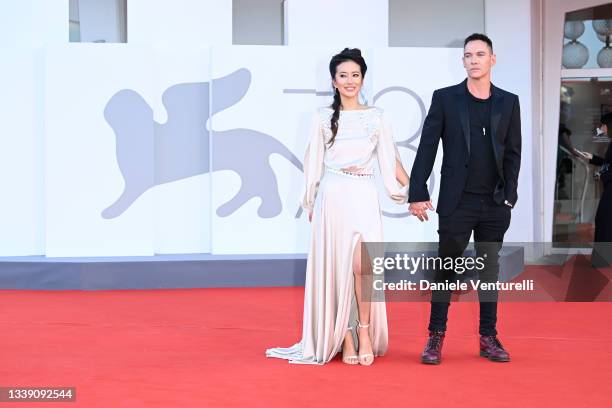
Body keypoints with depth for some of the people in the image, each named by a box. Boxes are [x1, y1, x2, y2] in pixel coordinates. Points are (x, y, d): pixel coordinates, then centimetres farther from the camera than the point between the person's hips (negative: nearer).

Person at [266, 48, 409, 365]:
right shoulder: (323, 117, 6)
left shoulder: (376, 117, 7)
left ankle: (364, 331, 4)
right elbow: (313, 164, 9)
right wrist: (310, 202, 8)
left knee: (362, 266, -12)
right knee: (337, 267, 1)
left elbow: (390, 160, 9)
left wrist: (414, 190, 4)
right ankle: (344, 337, 8)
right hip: (332, 197, 0)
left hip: (363, 198, 0)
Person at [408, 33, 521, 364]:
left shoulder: (508, 102, 7)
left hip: (495, 204, 2)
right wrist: (418, 194, -8)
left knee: (490, 269, 9)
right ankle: (436, 337, 8)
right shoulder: (445, 99, 0)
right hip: (457, 202, -2)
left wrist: (509, 195, 0)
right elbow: (426, 148, -2)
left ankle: (488, 338, 15)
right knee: (446, 269, 1)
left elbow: (513, 153, 8)